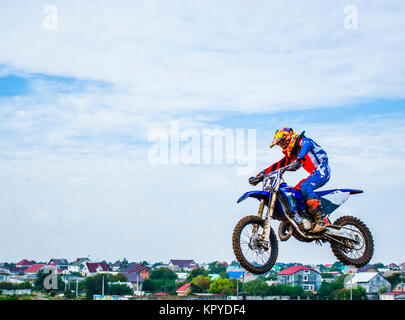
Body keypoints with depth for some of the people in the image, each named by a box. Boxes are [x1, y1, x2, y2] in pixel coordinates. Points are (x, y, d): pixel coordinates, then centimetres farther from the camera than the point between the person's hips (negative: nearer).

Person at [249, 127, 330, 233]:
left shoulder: (303, 141, -6)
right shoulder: (290, 155, 19)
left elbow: (305, 148, -30)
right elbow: (277, 165, 17)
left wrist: (297, 161, -50)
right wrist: (259, 176, 8)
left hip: (322, 169, -9)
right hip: (315, 173, 9)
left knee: (305, 187, -31)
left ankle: (320, 220, -37)